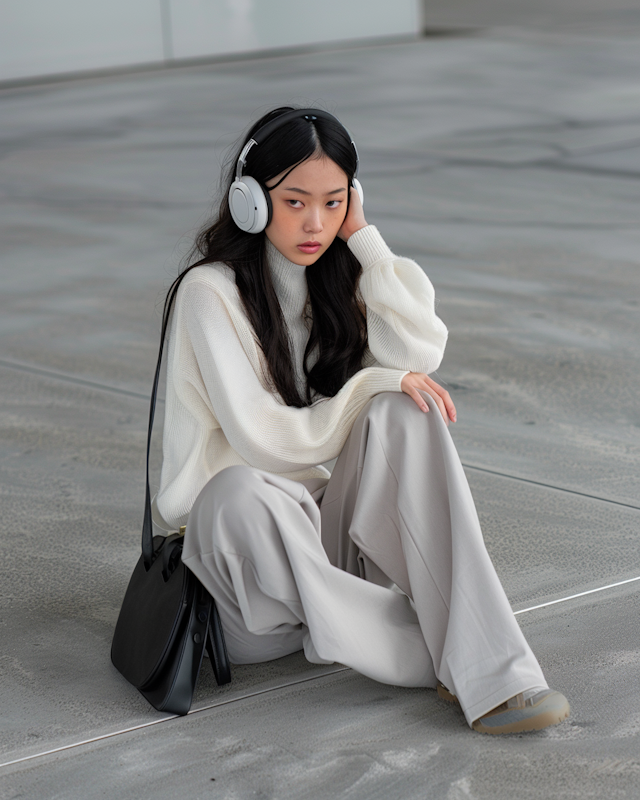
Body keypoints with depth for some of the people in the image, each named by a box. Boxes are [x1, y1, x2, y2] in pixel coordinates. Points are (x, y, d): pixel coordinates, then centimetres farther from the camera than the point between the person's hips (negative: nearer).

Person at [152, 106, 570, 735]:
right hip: (235, 534, -5)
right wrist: (370, 386, -13)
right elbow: (260, 439, -18)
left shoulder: (339, 275, 8)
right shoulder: (210, 292, -11)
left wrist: (363, 237, -10)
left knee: (404, 413, -22)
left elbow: (419, 354, -12)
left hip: (322, 522, 5)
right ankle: (464, 665, -34)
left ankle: (493, 667, -35)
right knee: (244, 495, -41)